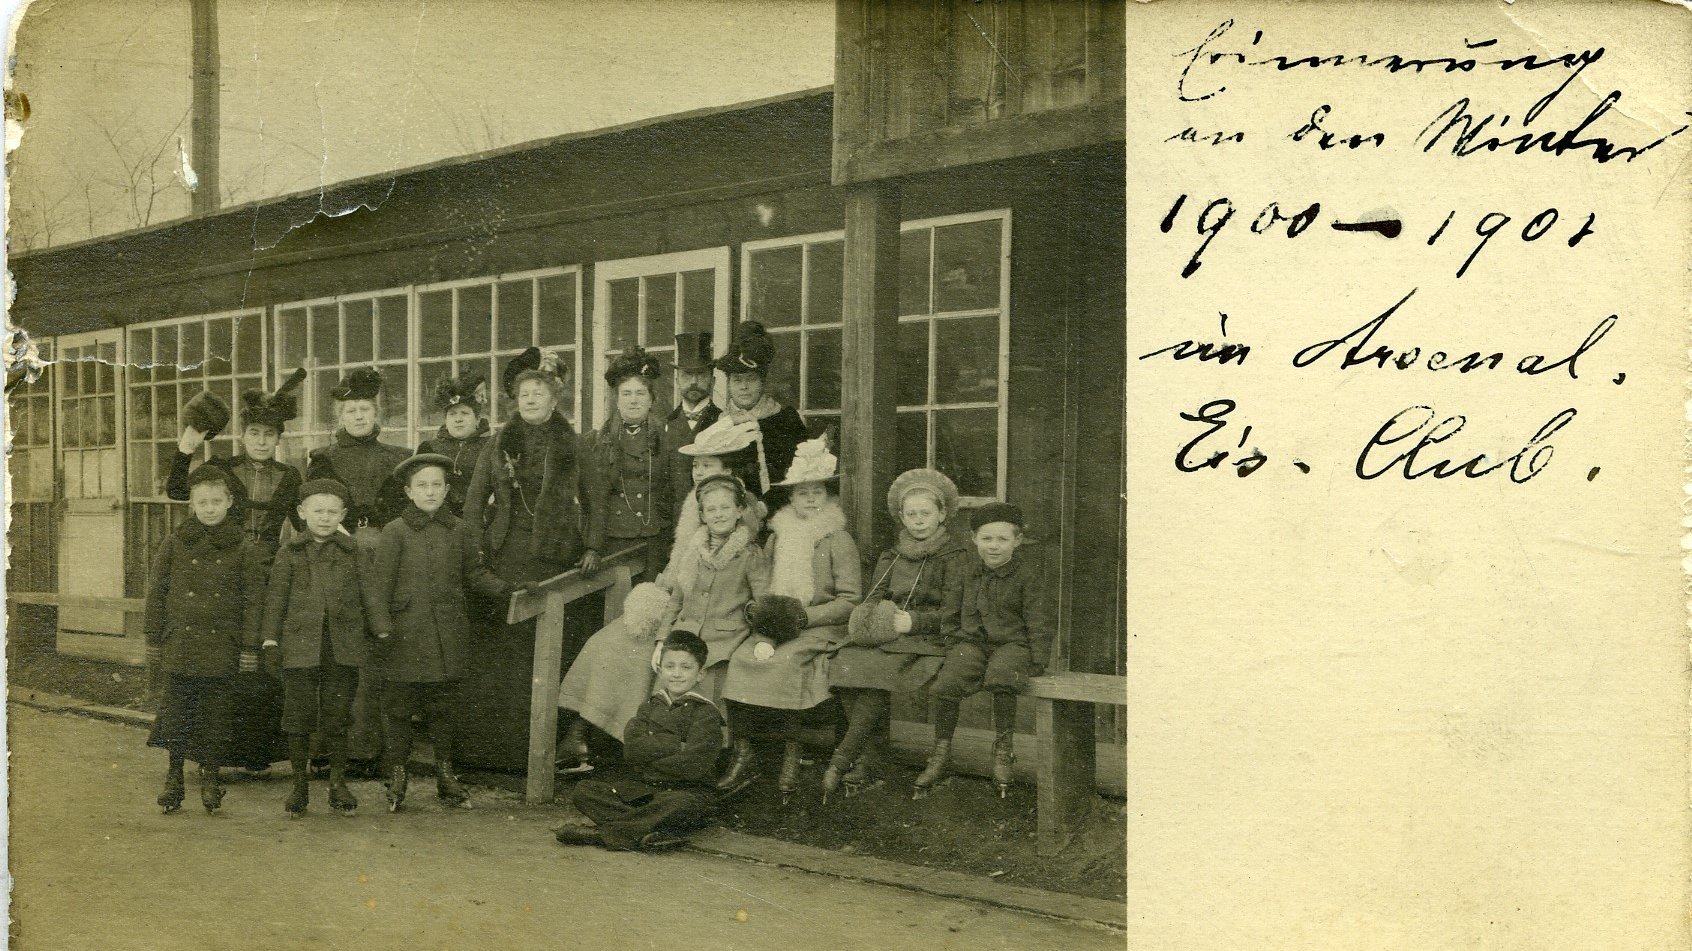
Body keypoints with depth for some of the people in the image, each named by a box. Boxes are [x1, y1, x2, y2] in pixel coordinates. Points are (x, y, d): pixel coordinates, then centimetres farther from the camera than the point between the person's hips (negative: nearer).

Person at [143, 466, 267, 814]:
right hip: (180, 645, 1)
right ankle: (174, 778, 16)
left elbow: (253, 601, 2)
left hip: (221, 649, -1)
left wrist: (250, 648, -1)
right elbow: (157, 593, 8)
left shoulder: (245, 550, 1)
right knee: (176, 713, 3)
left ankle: (210, 778, 17)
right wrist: (153, 640, 5)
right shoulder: (174, 544, 4)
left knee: (216, 716, 4)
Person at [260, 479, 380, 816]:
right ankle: (300, 785, 15)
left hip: (343, 647, 1)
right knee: (299, 717, 3)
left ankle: (338, 785, 16)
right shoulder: (290, 553, 4)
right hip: (300, 645, 0)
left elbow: (368, 595, 12)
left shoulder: (351, 551, 7)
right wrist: (271, 640, 0)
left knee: (336, 717, 5)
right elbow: (276, 599, 5)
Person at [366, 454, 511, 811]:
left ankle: (445, 772, 22)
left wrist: (508, 590, 6)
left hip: (447, 638, 3)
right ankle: (396, 774, 15)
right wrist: (382, 629, -12)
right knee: (399, 707, 2)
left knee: (444, 706, 10)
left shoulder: (456, 530, 9)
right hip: (406, 635, -3)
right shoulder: (395, 531, -3)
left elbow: (475, 573, 18)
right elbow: (379, 584, -4)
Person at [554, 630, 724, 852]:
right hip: (640, 787, 5)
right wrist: (677, 746, -14)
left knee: (678, 804, -40)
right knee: (584, 791, -14)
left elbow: (692, 767, -15)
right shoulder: (650, 706, 13)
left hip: (687, 789, -5)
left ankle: (601, 833, -34)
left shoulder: (706, 713, -2)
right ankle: (650, 833, -35)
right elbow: (632, 749, -5)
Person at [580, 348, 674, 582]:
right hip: (613, 540, 0)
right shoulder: (596, 442, 6)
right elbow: (593, 498, 1)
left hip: (655, 542, 0)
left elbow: (679, 492, 6)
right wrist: (592, 547, -8)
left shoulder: (666, 438, 7)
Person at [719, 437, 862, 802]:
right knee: (741, 658, -24)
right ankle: (742, 751, -21)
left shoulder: (838, 539, 0)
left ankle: (790, 752, -20)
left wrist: (803, 616, -14)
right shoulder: (778, 536, 15)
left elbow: (850, 600, -5)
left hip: (821, 627, -4)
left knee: (783, 661, -33)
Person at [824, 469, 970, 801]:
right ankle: (871, 757, -24)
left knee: (875, 671, -32)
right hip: (888, 638, 5)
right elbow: (874, 599, 19)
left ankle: (843, 760, -29)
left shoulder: (955, 555, 3)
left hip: (927, 640, -5)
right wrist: (882, 618, -4)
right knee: (846, 664, -25)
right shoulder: (893, 556, 22)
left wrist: (913, 621, -16)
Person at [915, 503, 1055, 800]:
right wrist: (952, 646, 9)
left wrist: (1037, 662, -9)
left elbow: (1039, 623, -2)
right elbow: (951, 613, 20)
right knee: (946, 684, -23)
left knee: (1001, 680, -36)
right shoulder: (969, 572, 10)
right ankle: (940, 754, -6)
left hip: (1012, 644, -3)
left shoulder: (1028, 575, -2)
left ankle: (1003, 748, -16)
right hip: (972, 642, 3)